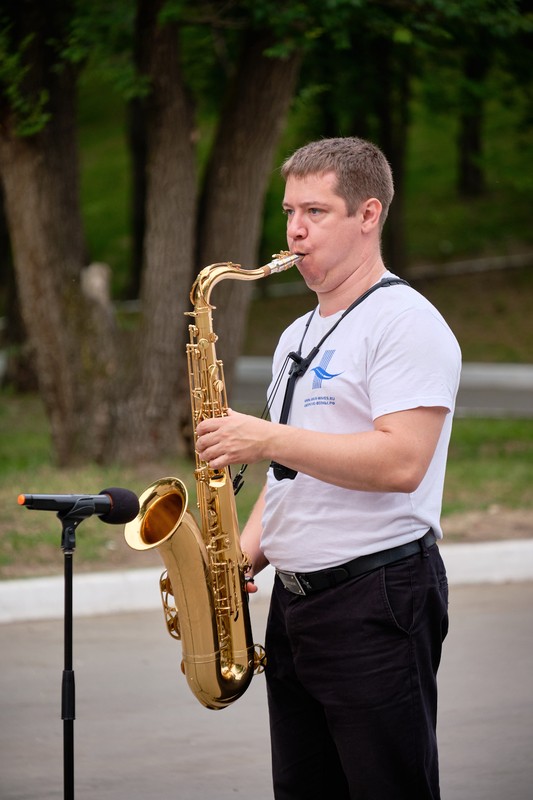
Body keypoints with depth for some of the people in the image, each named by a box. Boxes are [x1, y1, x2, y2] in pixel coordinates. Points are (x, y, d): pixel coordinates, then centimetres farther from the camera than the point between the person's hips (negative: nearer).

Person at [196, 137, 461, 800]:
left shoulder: (406, 323, -9)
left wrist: (267, 439, -21)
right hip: (295, 597, 9)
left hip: (378, 597, -9)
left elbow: (401, 463, -22)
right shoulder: (298, 336, 19)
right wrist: (243, 556, 8)